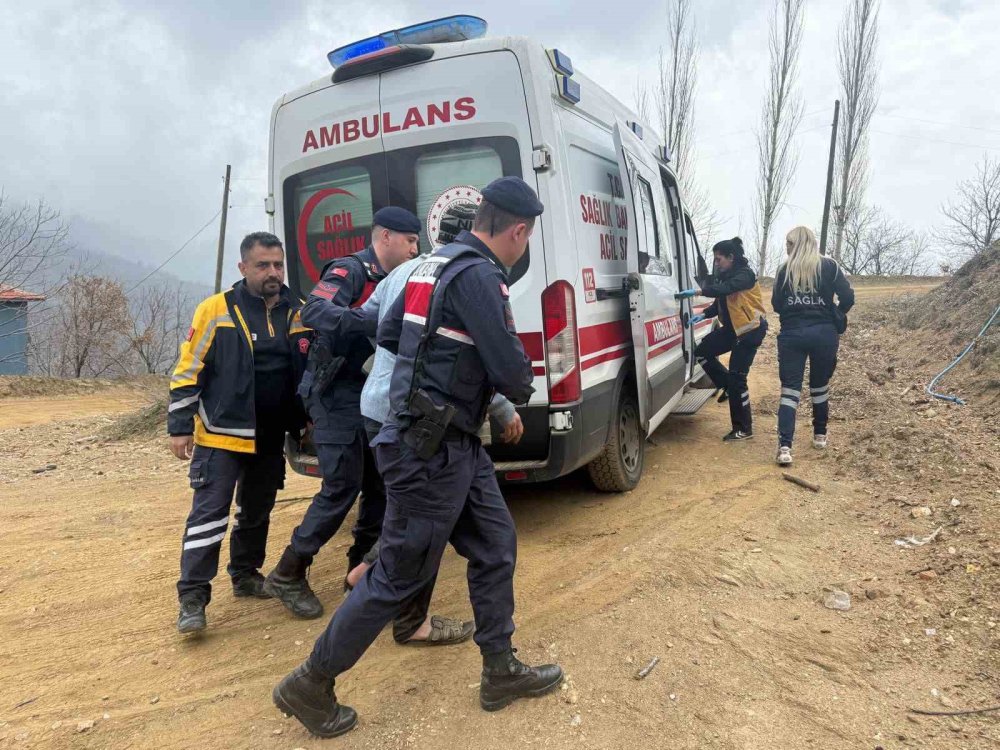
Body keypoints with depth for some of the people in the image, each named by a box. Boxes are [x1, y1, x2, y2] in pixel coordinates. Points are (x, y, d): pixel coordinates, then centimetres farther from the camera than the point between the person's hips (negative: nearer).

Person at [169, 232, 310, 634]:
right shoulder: (215, 310, -8)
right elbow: (188, 371, -5)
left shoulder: (299, 313, 4)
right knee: (209, 512, -4)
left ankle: (246, 575, 35)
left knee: (257, 511, 17)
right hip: (222, 434, -4)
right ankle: (193, 596, 5)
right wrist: (180, 426, -7)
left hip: (272, 438, 5)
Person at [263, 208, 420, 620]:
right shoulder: (350, 271, -10)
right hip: (337, 395, -9)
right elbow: (314, 311, -27)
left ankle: (360, 567, 24)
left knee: (379, 483, 10)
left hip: (371, 398, 9)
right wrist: (372, 322, -39)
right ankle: (288, 574, 6)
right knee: (342, 487, -9)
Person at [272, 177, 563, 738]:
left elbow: (388, 334, 18)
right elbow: (512, 371, -20)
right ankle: (310, 686, 21)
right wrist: (523, 388, 4)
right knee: (401, 573, 3)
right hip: (431, 450, -10)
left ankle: (501, 672, 29)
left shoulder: (437, 264, 11)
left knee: (496, 545, 15)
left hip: (455, 443, 10)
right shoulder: (480, 276, -19)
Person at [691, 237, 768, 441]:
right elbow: (720, 303, 16)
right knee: (702, 352, 4)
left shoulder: (745, 274, -16)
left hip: (750, 330, -9)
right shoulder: (724, 276, 10)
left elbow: (727, 288, -35)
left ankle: (744, 429, 1)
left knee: (736, 378, -9)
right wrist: (704, 315, 0)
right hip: (731, 328, 9)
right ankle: (728, 387, 19)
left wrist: (700, 291, -45)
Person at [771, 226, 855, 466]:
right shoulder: (829, 266, 1)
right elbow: (848, 297, -5)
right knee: (820, 386, 18)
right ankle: (820, 436, 32)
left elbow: (776, 304, 6)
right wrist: (834, 317, 12)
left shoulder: (785, 270, 3)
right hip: (823, 334, 1)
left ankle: (784, 446, -13)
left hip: (792, 334, 0)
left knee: (790, 389, -2)